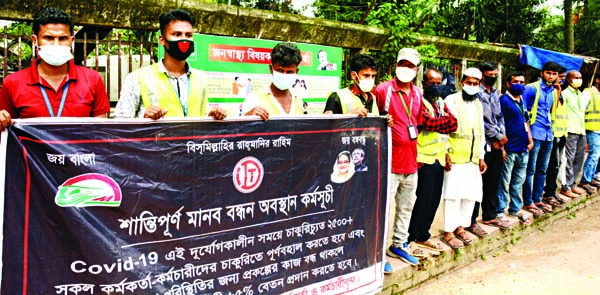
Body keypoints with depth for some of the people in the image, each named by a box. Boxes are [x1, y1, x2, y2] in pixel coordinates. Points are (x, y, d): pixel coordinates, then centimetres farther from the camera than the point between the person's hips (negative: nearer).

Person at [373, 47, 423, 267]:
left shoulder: (417, 94, 12)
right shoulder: (383, 90, -9)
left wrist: (414, 150, 17)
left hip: (411, 162, 7)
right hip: (389, 161, -7)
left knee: (406, 207, 17)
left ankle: (399, 245, 33)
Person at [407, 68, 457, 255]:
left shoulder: (441, 102, 17)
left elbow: (453, 123, 4)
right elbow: (429, 123, -21)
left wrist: (436, 123, -12)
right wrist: (445, 121, -6)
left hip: (439, 158, 8)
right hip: (425, 159, -8)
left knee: (434, 199, 11)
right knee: (423, 199, -6)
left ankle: (423, 236, 23)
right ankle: (410, 239, 3)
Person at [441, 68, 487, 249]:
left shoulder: (478, 104, 18)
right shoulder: (451, 100, -3)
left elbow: (481, 132, 21)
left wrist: (481, 156, 16)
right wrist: (445, 153, -15)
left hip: (473, 159, 6)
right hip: (454, 158, -6)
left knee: (471, 194, 7)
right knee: (453, 194, -5)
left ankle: (460, 226, 22)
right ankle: (449, 232, 4)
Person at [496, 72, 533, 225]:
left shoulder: (522, 101, 16)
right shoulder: (504, 100, -8)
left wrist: (530, 140, 11)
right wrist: (502, 147, -18)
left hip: (522, 149, 8)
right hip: (509, 149, -8)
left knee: (518, 182, 16)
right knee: (504, 182, -1)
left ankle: (515, 209, 28)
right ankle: (499, 212, 7)